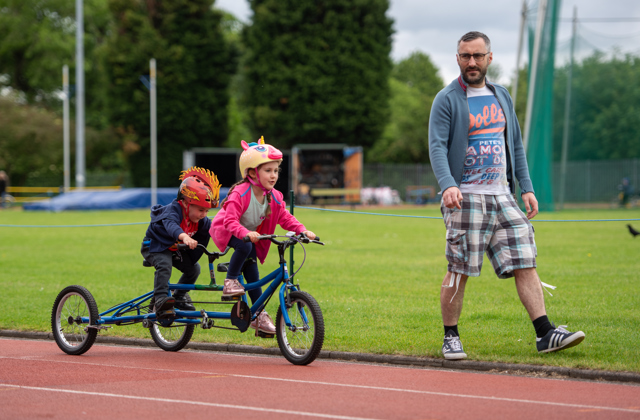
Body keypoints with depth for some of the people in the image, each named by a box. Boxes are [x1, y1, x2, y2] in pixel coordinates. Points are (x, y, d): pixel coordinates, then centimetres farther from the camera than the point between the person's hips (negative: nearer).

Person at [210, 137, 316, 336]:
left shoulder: (274, 197, -12)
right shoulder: (240, 194, -32)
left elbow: (285, 217, -6)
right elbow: (231, 221, -38)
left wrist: (302, 230, -23)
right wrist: (245, 234, -56)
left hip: (251, 234, 6)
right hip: (225, 230, -6)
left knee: (252, 272, -1)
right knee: (244, 246, -37)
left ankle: (259, 315, 5)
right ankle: (230, 281, -20)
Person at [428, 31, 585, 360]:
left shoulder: (501, 96, 16)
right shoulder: (447, 100, -2)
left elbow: (515, 145, 20)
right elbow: (437, 147, -12)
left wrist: (527, 188, 11)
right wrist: (447, 185, -29)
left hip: (503, 197, 5)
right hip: (465, 198, -5)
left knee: (525, 264, -2)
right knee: (459, 271, -5)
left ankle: (545, 333, -3)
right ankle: (451, 338, 7)